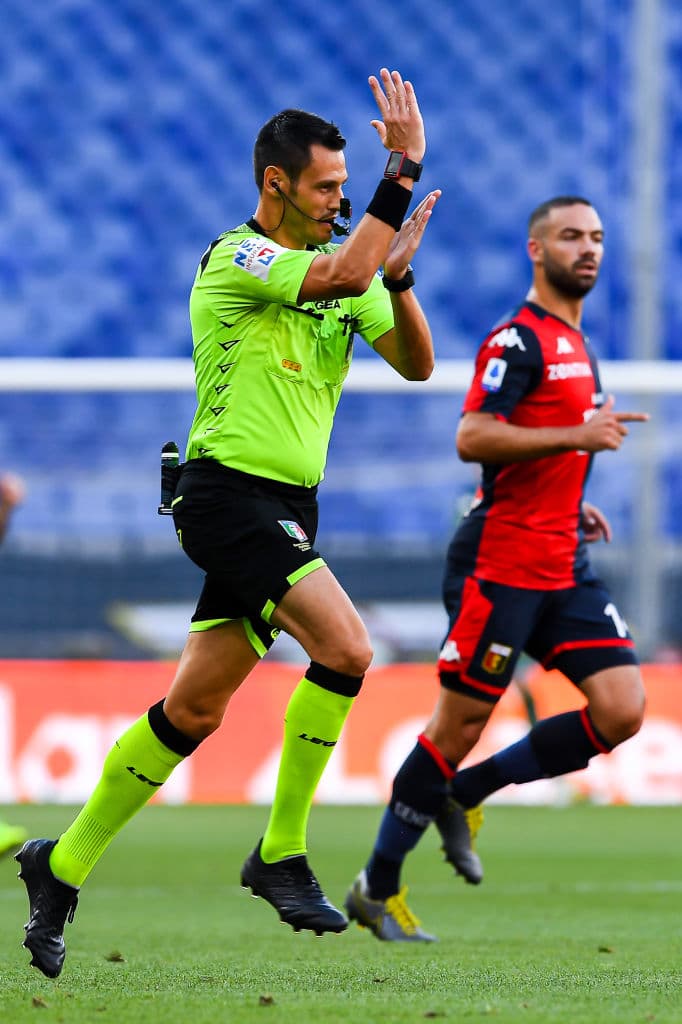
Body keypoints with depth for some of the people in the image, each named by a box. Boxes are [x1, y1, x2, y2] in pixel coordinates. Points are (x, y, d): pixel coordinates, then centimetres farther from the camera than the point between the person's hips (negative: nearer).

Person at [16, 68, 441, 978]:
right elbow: (341, 275, -27)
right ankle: (281, 851, -10)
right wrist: (406, 168, -23)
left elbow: (416, 363, 8)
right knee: (345, 646, -22)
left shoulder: (336, 260, 13)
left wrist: (397, 274, -9)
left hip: (288, 509, 8)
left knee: (194, 708, 8)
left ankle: (63, 866, 18)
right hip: (230, 490, -8)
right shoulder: (235, 258, -11)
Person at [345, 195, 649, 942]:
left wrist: (572, 506, 14)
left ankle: (466, 794, 10)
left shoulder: (574, 343, 19)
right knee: (461, 723, -4)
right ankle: (377, 888, 10)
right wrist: (578, 435, -24)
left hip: (564, 566, 8)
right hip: (500, 564, -8)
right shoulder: (518, 339, -11)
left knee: (621, 711, -7)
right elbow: (473, 439, -22)